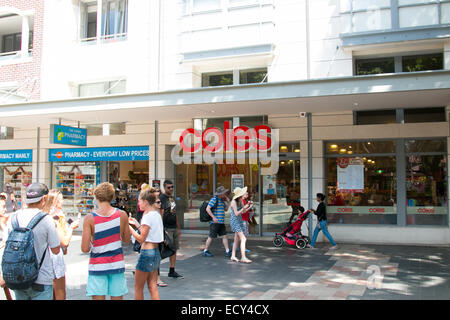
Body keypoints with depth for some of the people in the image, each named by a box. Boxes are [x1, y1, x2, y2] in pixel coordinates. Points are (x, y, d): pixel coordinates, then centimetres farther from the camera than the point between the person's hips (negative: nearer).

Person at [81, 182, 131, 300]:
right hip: (117, 264, 2)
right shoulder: (122, 215, -4)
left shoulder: (90, 218, -10)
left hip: (97, 266, -2)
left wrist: (92, 242, 9)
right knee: (117, 297, 12)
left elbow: (85, 249, -12)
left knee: (98, 297, 5)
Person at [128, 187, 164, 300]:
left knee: (138, 287, 6)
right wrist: (136, 223, 17)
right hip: (156, 252, 9)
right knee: (152, 287, 11)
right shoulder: (157, 213, 10)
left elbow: (141, 239, -16)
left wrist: (129, 228, -8)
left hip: (147, 252, -9)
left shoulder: (148, 215, -16)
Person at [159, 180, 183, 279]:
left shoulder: (172, 198, 17)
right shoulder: (162, 198, -9)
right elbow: (161, 214, -15)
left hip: (174, 228, 8)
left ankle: (172, 271, 18)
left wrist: (178, 228, 21)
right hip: (167, 228, -8)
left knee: (174, 249, 10)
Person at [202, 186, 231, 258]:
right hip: (215, 222, -8)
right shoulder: (214, 199, -11)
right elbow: (207, 209, -16)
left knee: (224, 236, 2)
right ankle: (205, 251, 11)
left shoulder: (222, 200, 16)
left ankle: (227, 252, 3)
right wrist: (213, 217, -21)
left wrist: (228, 202, 11)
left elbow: (226, 209, 25)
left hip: (221, 222, 8)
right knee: (211, 237, 0)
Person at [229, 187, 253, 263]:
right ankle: (243, 257, -15)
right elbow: (236, 213, -18)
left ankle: (233, 256, 20)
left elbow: (243, 211, 11)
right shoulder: (234, 202, -17)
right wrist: (244, 208, -25)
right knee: (243, 239, -15)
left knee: (237, 240, 12)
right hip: (234, 221, -9)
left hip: (240, 221, 9)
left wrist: (250, 207, -3)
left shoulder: (240, 200, 5)